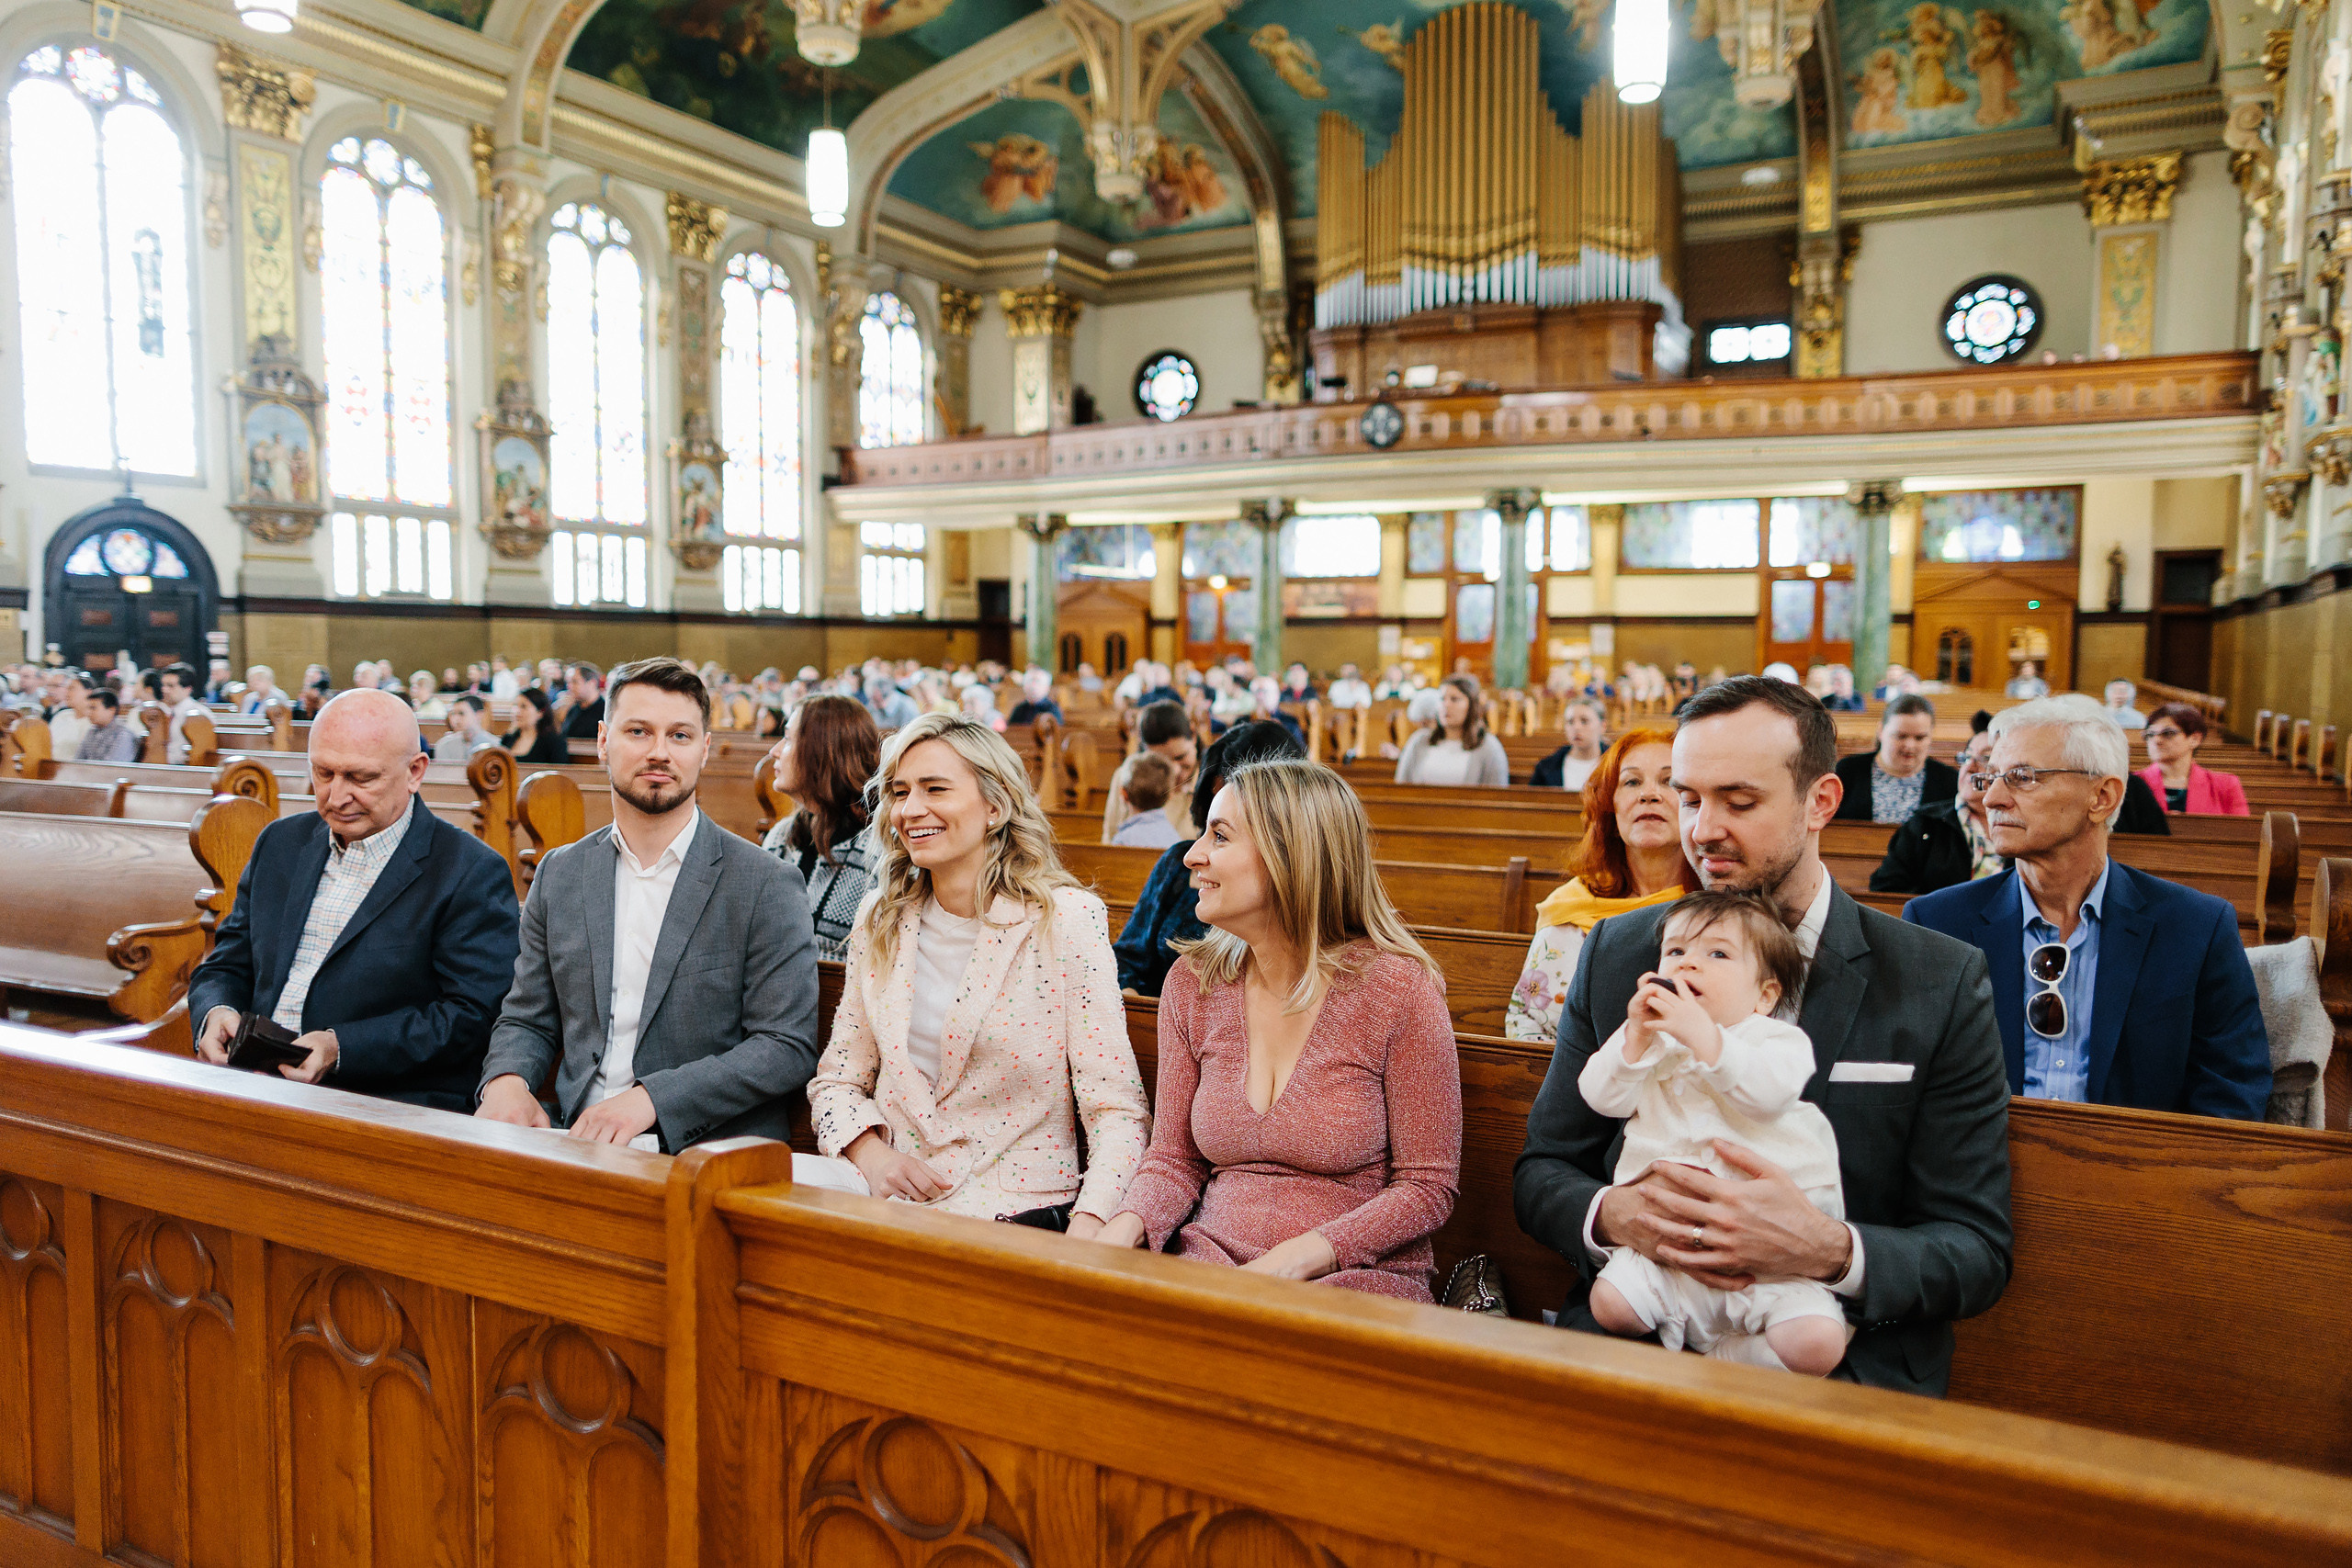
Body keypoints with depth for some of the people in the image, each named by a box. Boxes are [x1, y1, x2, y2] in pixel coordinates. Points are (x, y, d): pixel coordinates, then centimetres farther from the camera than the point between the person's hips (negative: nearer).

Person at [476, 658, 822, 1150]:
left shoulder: (767, 885, -3)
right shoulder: (558, 875, 14)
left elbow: (789, 1047, -7)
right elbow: (526, 1020, 20)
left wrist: (651, 1098, -17)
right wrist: (506, 1080, -3)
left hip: (711, 1151, -4)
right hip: (577, 1143, 4)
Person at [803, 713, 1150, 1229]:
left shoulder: (1067, 920, -7)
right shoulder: (881, 920, 9)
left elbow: (1118, 1112, -10)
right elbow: (837, 1078, 15)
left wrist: (1085, 1230, -26)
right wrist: (871, 1154, -7)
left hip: (1012, 1206, -5)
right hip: (886, 1187, 5)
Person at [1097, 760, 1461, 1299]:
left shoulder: (1398, 987, -8)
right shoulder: (1193, 983, 6)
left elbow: (1428, 1185, -5)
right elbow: (1175, 1159, 11)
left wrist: (1300, 1257, -19)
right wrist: (1128, 1225, -12)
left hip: (1355, 1278, -3)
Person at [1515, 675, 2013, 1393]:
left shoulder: (1942, 985, -2)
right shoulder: (1616, 956, 6)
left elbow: (1978, 1252, -2)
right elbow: (1541, 1172, 9)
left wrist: (1828, 1251, -24)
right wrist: (1613, 1214, -16)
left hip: (1839, 1369, -1)